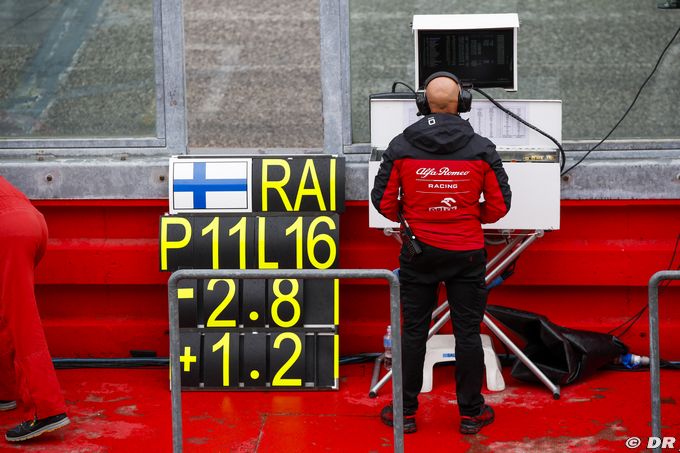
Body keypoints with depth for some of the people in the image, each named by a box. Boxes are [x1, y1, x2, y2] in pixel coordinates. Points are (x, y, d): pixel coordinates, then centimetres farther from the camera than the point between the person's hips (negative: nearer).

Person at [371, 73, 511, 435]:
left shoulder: (401, 147, -6)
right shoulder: (482, 149, -6)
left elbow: (383, 201, -3)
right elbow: (499, 205, -3)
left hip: (418, 252, 1)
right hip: (467, 252, 0)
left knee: (413, 331, 9)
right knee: (467, 332, 8)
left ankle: (406, 412, 17)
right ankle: (470, 412, 17)